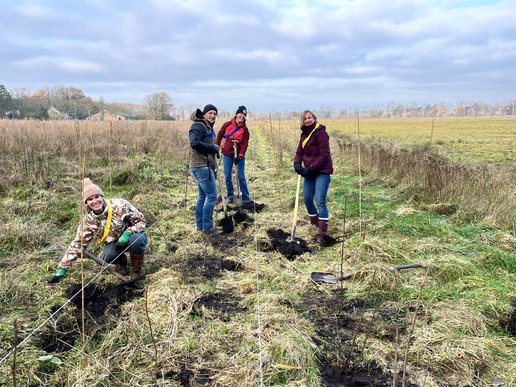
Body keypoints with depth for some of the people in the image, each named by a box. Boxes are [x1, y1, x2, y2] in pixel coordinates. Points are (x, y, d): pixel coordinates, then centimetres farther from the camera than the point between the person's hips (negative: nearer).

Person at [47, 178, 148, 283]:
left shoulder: (120, 205, -24)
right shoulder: (88, 221, -14)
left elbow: (141, 220, -16)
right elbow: (77, 244, -10)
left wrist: (127, 233, -34)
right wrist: (62, 269, -15)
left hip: (130, 236, -2)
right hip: (114, 242, 3)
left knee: (136, 240, -38)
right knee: (109, 256, -32)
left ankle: (136, 269, -8)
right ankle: (122, 261, 7)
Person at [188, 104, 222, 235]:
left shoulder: (208, 127, 20)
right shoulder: (198, 126, -12)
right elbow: (195, 143, -26)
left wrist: (216, 150, 4)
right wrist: (213, 148, -18)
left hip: (205, 166, 10)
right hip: (201, 166, -10)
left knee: (202, 196, 14)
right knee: (212, 196, -8)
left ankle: (200, 225, 22)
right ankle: (207, 228, -1)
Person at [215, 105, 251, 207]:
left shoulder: (245, 129, -1)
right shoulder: (227, 125, 0)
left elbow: (245, 144, -9)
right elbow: (219, 136, 9)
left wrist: (240, 155, -22)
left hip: (239, 156, -1)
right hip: (227, 155, 1)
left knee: (241, 177, -3)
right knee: (227, 177, 5)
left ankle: (246, 199, 5)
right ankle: (230, 196, 22)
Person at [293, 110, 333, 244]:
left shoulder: (320, 132, -13)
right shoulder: (304, 134, 12)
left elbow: (324, 155, -18)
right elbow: (299, 152, 13)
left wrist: (310, 168, -20)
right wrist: (297, 164, -8)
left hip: (322, 171, -8)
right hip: (309, 172, 8)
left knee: (320, 201, -13)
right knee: (307, 199, 14)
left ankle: (322, 232, -8)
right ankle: (315, 221, 39)